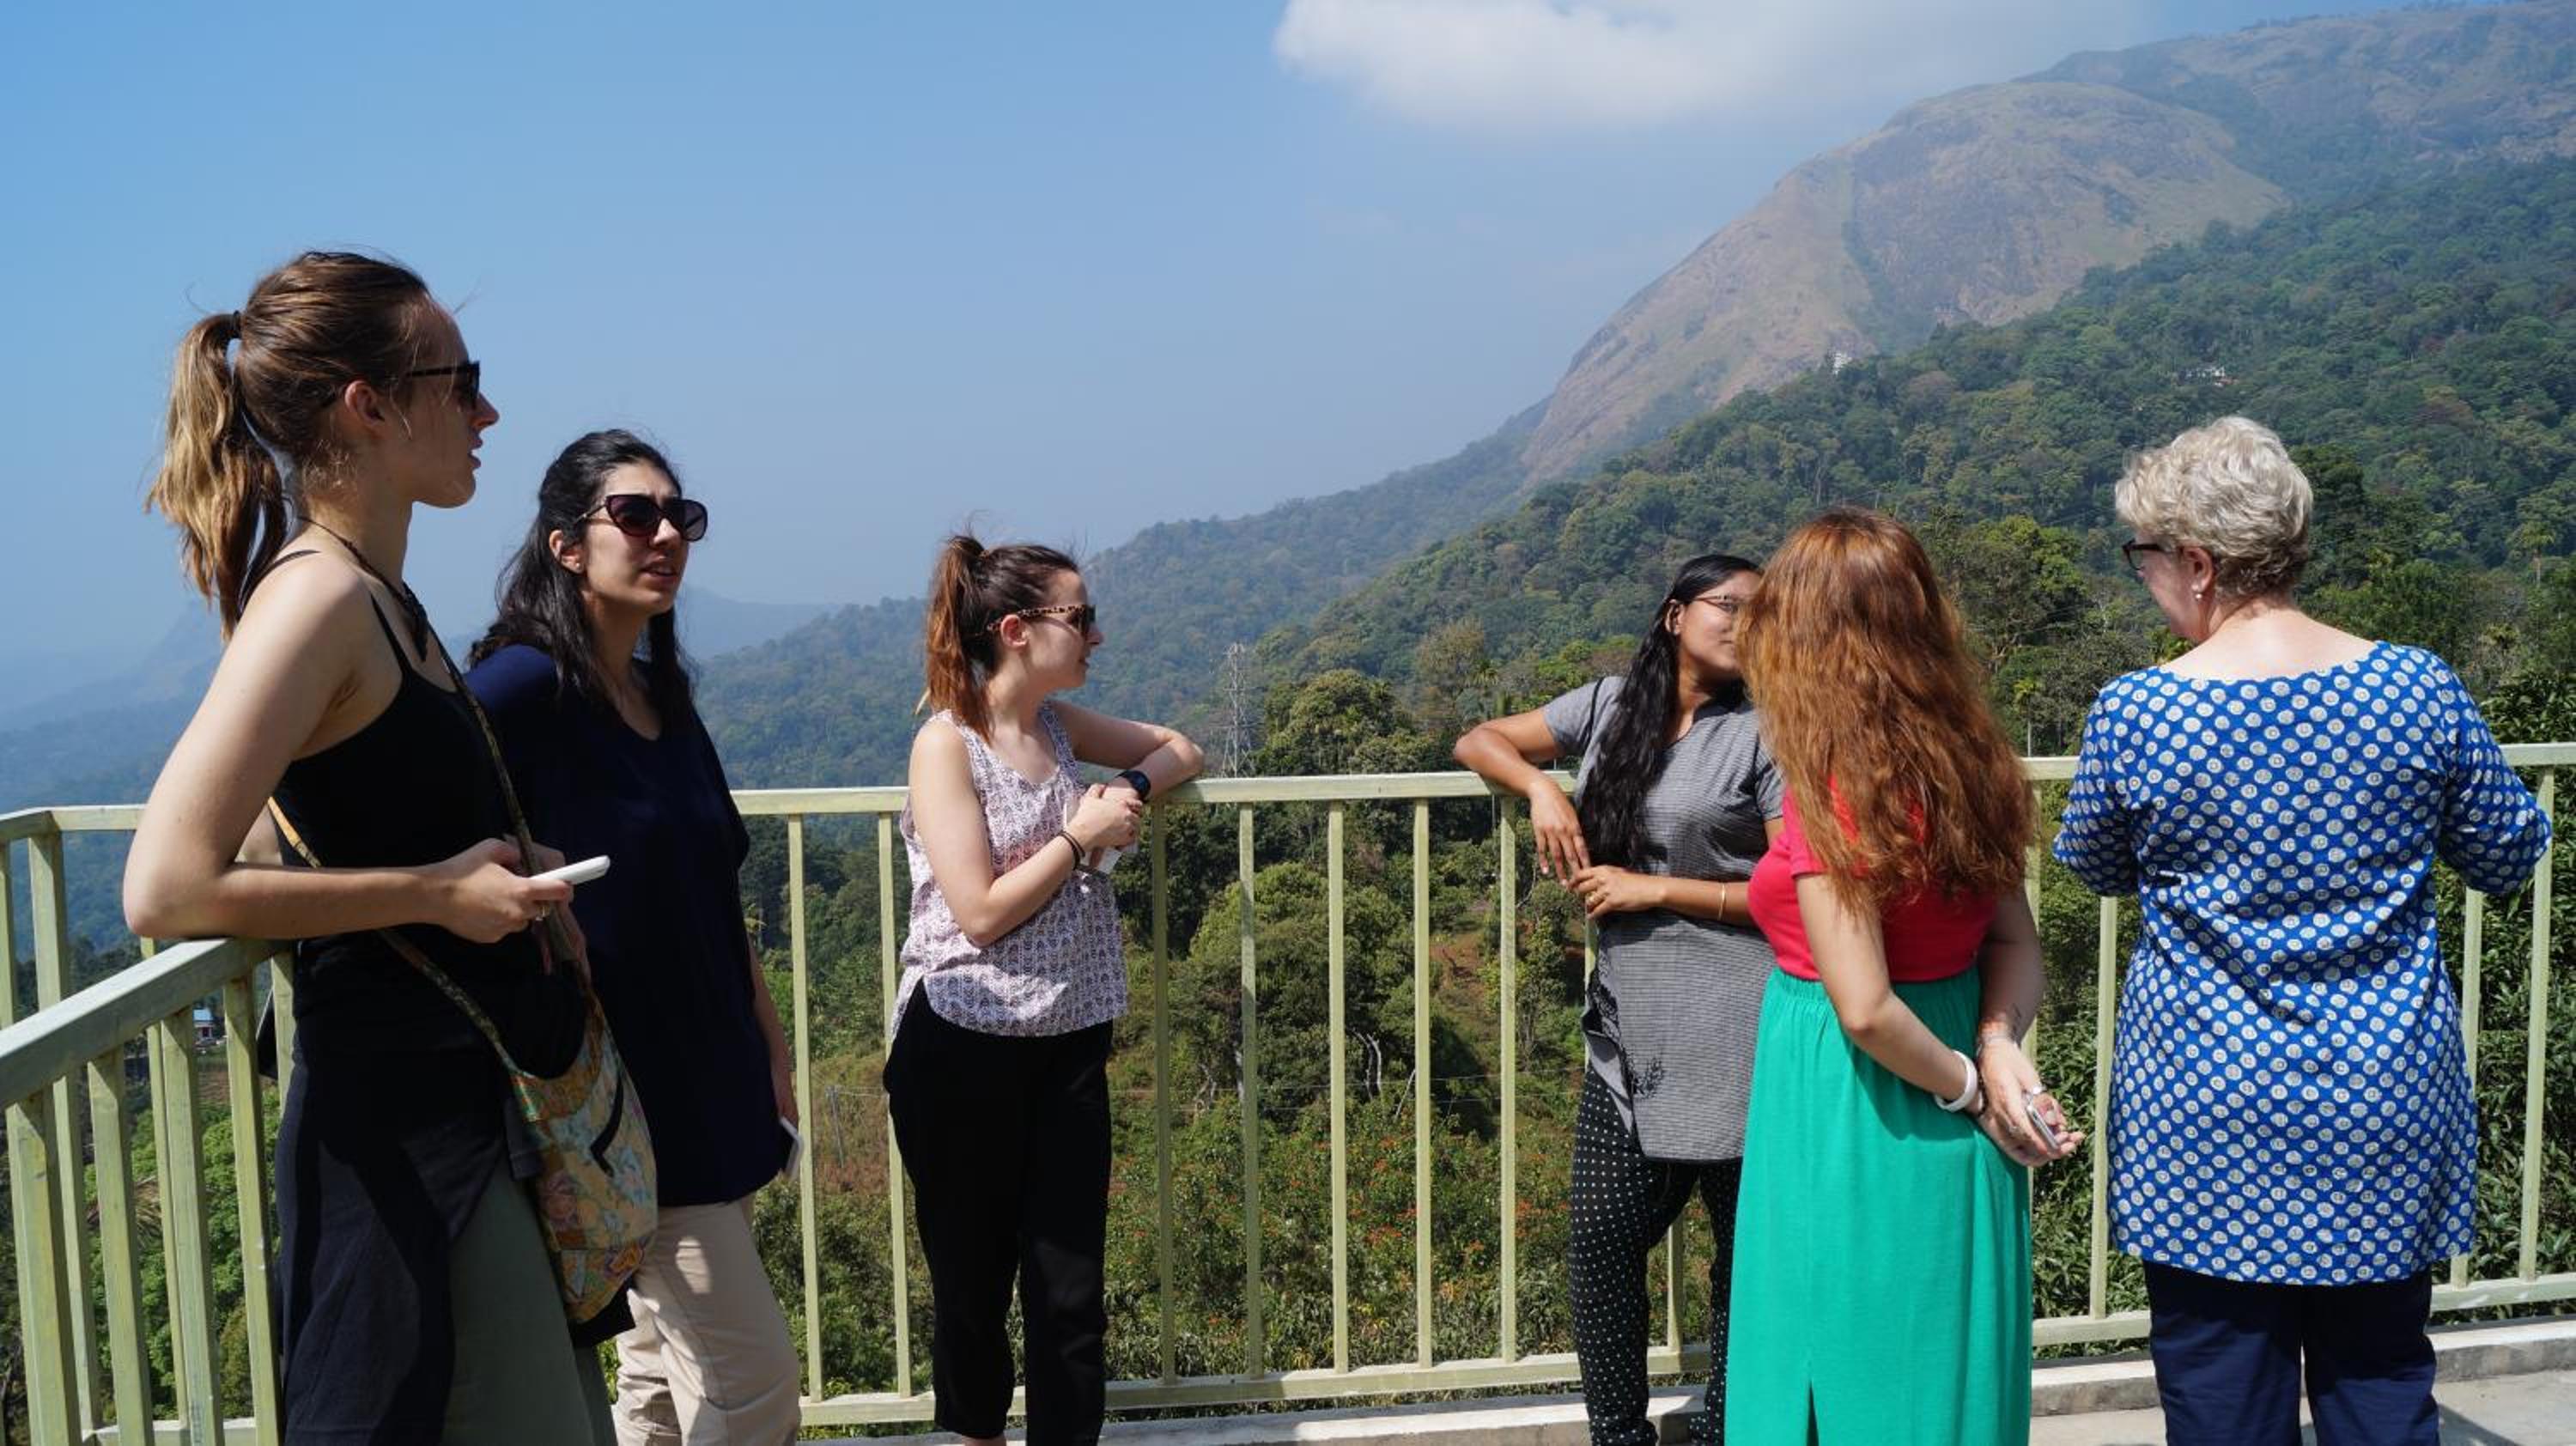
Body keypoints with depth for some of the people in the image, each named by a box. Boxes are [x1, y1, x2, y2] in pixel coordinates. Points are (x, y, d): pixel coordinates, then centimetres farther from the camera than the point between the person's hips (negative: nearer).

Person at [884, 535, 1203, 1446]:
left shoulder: (1058, 724, 7)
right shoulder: (946, 744, -12)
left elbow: (1178, 750, 20)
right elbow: (981, 913, -17)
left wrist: (1133, 787, 0)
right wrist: (1083, 834, -11)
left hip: (1071, 1044, 5)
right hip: (965, 1051, -5)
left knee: (1070, 1294, 5)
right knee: (972, 1284, 12)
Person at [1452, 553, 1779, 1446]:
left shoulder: (1763, 732, -3)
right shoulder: (1610, 705, 8)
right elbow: (1478, 742, 15)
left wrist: (1653, 889, -11)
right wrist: (1543, 789, -4)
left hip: (1731, 1035, -3)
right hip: (1626, 1026, 4)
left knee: (1748, 1248, 8)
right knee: (1603, 1243, 4)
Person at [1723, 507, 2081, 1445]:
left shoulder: (1830, 795, -21)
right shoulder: (1964, 764, 1)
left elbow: (1865, 1008, -23)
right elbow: (2016, 944, 4)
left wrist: (1968, 1088, -8)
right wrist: (1997, 1046, -11)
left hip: (1853, 1119, -7)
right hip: (1952, 1147, 7)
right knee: (1946, 1366, 20)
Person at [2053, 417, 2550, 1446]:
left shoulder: (2133, 715, -13)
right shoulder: (2419, 689, -8)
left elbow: (2096, 870, 4)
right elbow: (2510, 857, 6)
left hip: (2206, 1126, -2)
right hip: (2387, 1119, 3)